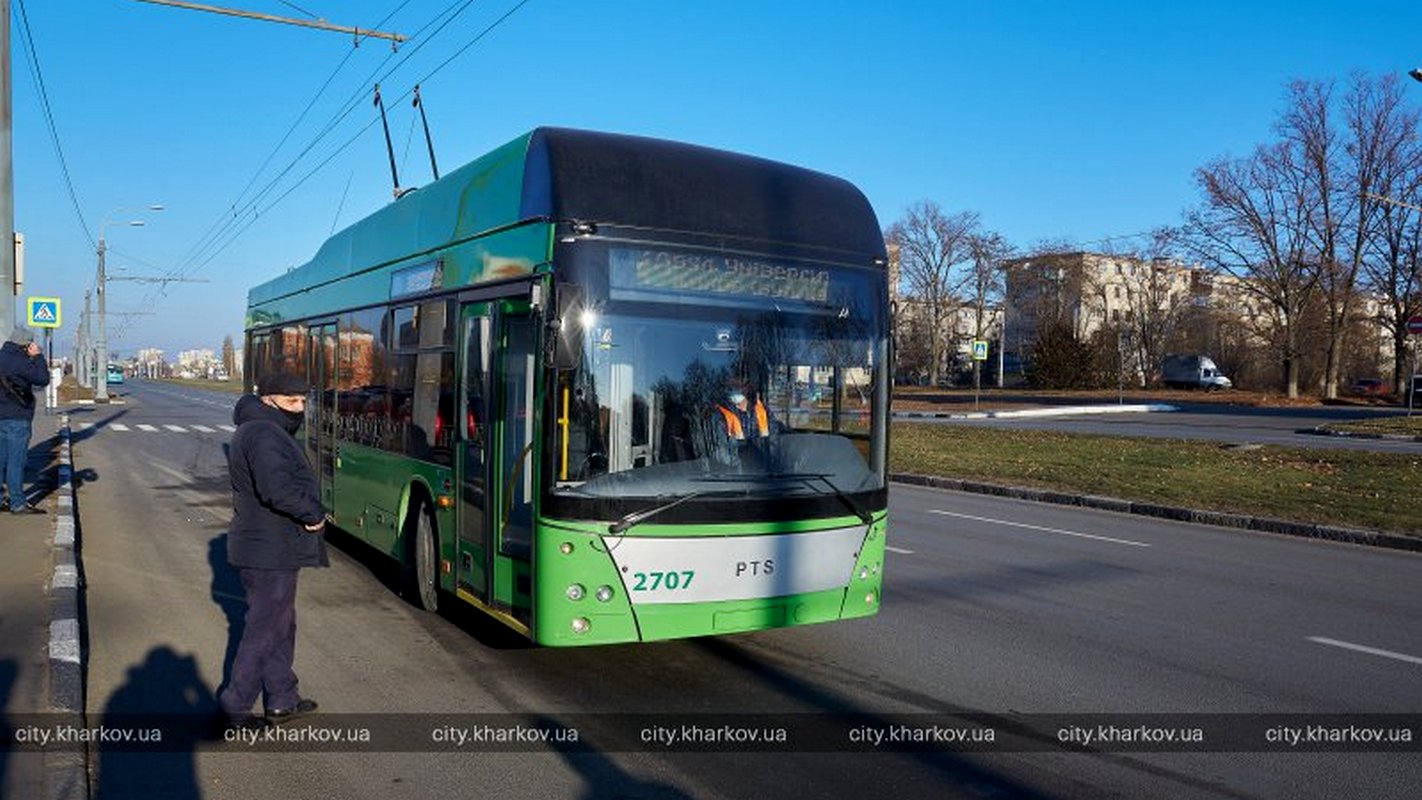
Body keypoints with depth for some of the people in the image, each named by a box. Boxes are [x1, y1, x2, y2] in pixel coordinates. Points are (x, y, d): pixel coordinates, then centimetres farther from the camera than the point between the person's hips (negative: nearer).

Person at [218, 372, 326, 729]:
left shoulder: (259, 431, 15)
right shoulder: (263, 434, -20)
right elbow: (278, 490, -31)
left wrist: (307, 515, 4)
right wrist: (313, 516, -17)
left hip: (266, 549, 11)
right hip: (270, 553, -11)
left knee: (282, 625, 19)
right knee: (264, 630, 0)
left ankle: (283, 700, 29)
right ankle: (235, 706, 12)